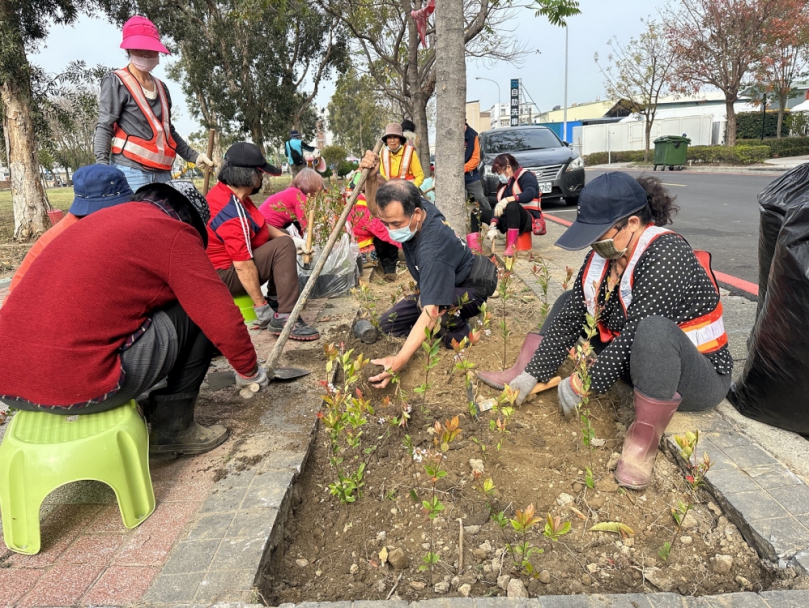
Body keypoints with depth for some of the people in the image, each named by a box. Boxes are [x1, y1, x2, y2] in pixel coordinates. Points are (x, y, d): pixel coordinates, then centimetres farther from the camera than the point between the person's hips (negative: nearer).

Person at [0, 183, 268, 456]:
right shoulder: (173, 233, -3)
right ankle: (173, 428, 11)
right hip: (76, 385, -9)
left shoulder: (98, 219, 22)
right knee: (197, 314, 4)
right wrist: (249, 371, 11)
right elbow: (222, 319, -7)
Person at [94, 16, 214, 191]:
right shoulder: (116, 82, 2)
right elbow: (104, 128, -5)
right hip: (130, 171, -6)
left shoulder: (161, 88, 21)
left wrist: (194, 156, 21)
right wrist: (102, 166, -18)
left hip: (162, 173, 6)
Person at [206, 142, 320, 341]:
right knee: (283, 246, -24)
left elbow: (260, 225, 11)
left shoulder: (226, 191, 1)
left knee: (283, 240, 16)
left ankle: (275, 300, 13)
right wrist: (261, 308, -27)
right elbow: (243, 267, -31)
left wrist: (287, 237, -3)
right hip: (225, 276, -10)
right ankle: (284, 318, -26)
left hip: (226, 261, 10)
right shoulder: (233, 213, -29)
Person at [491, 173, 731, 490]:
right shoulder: (604, 254, -4)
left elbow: (636, 334, -33)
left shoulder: (666, 255, -27)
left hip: (699, 377, -7)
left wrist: (582, 384, -26)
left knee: (654, 331, -41)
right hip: (635, 362, 8)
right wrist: (534, 374, -7)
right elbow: (570, 318, -4)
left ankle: (643, 439, -26)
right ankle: (522, 372, 1)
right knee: (569, 302, 8)